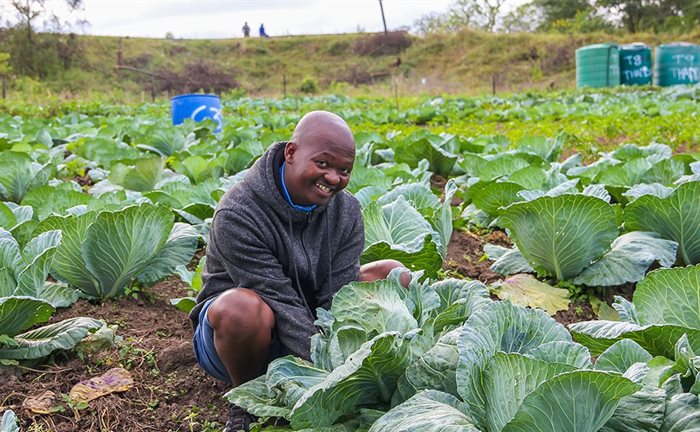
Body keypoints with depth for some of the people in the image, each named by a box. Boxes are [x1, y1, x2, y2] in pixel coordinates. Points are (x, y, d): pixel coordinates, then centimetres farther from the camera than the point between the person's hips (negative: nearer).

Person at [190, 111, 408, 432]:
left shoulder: (346, 211, -7)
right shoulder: (237, 215, -25)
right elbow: (282, 304, -30)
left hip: (310, 325, 5)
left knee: (393, 275, -10)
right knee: (241, 305, -41)